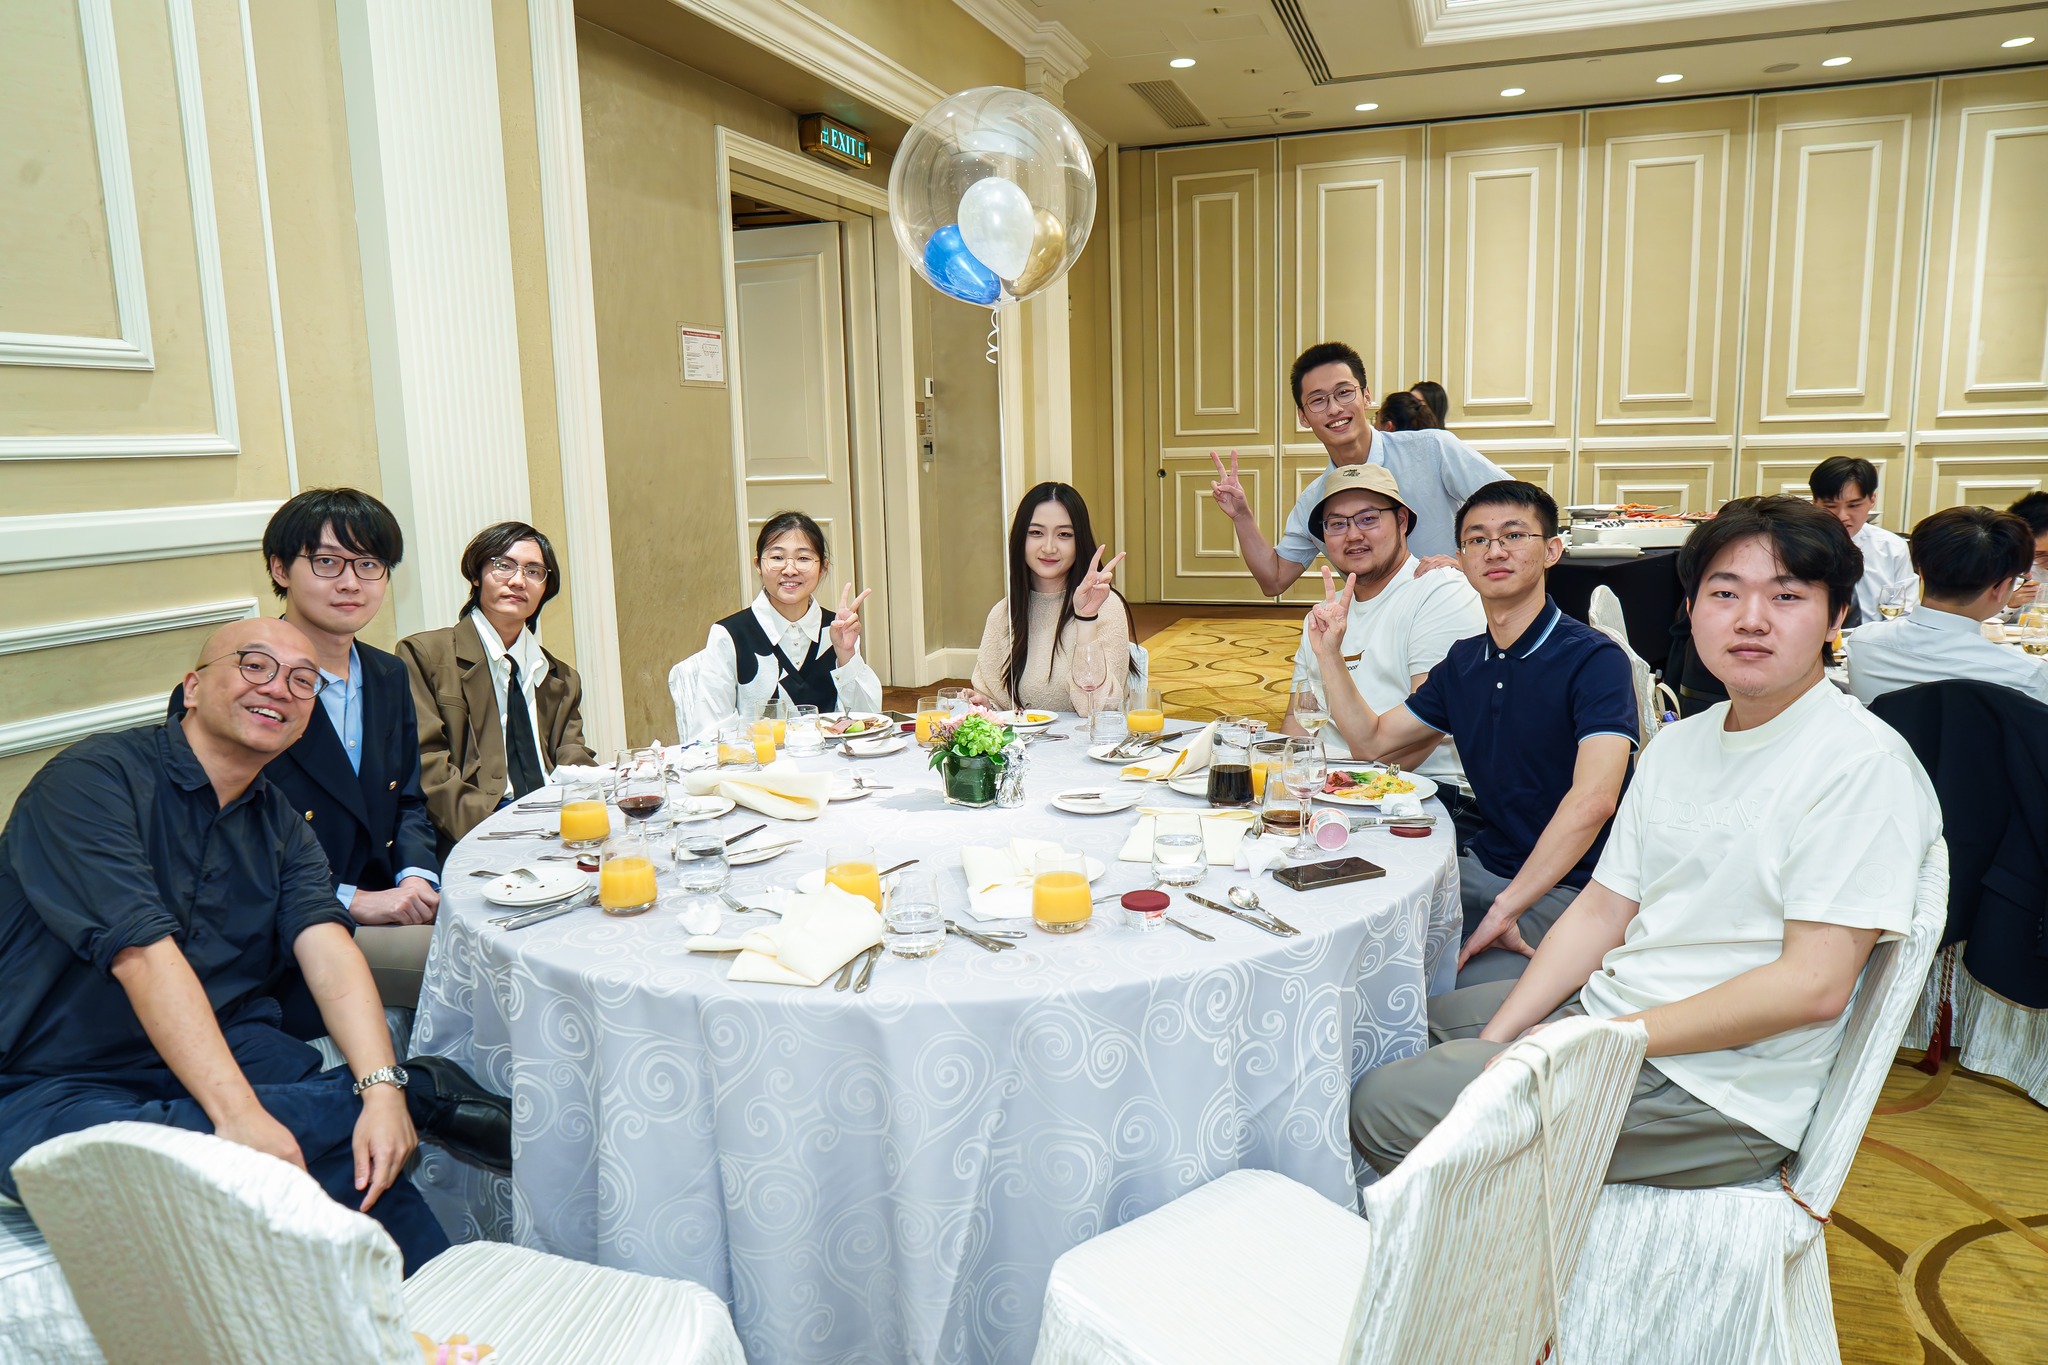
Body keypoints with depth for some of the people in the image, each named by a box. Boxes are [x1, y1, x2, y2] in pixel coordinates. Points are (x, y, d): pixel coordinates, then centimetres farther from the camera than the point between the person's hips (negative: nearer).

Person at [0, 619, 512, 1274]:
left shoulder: (281, 827, 9)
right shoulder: (92, 779, -11)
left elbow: (330, 955, -8)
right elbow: (143, 955, -23)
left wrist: (382, 1087, -27)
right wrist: (239, 1114, -33)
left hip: (232, 1049, 5)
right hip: (63, 1089, -4)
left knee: (372, 1159, -23)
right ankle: (423, 1092, -24)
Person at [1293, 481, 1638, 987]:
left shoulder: (1593, 659, -14)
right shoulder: (1464, 661, 9)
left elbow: (1592, 801, -28)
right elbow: (1372, 740, 19)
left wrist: (1503, 909, -30)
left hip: (1567, 888, -6)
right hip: (1483, 867, 7)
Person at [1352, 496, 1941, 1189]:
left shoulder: (1863, 763, -16)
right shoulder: (1676, 744, 10)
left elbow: (1813, 985, -21)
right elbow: (1602, 909, 9)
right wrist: (1493, 1043, -2)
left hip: (1715, 1093, -8)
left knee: (1384, 1107, -14)